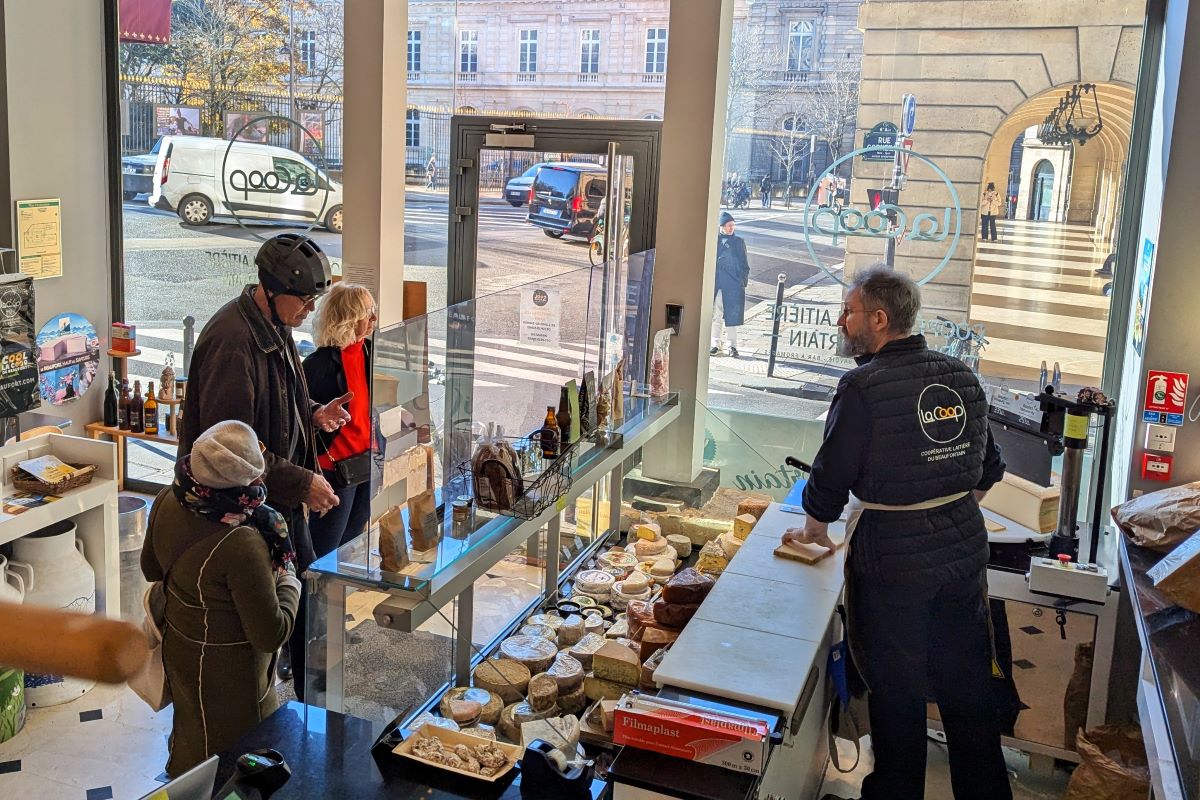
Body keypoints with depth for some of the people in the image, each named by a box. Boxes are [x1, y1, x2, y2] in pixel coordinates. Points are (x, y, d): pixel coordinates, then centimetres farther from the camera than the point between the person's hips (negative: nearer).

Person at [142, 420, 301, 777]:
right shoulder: (241, 544, -37)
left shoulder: (167, 502, -14)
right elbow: (270, 635, -27)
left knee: (191, 735, 33)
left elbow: (151, 568, 6)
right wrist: (289, 584, -12)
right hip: (227, 672, -8)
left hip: (179, 646, 8)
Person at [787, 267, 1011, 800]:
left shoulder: (863, 386, -16)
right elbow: (988, 469, 13)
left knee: (896, 690, 10)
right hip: (965, 550, 6)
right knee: (967, 686, 17)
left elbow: (832, 475, -10)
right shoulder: (960, 376, 4)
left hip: (893, 560, -6)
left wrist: (813, 531, 8)